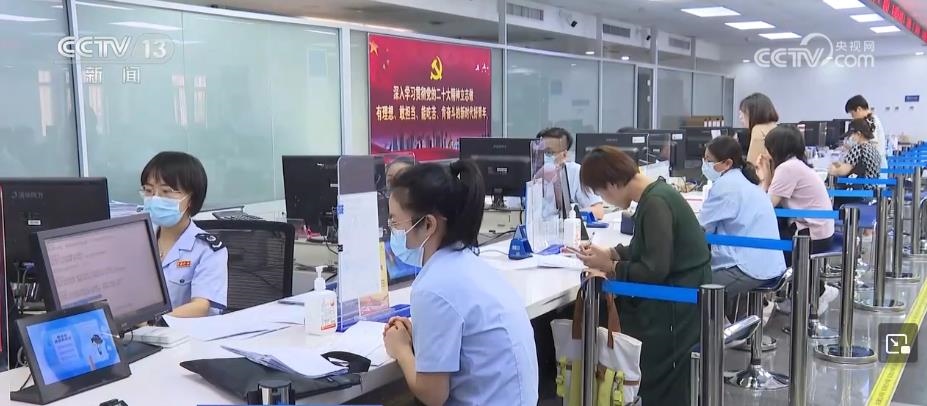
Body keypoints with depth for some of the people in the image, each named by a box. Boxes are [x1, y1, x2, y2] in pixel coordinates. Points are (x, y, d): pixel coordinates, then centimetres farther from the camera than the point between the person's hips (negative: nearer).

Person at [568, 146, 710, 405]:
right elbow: (645, 250, 19)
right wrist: (610, 252, 6)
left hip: (678, 305, -10)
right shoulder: (653, 196, 8)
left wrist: (610, 267, -13)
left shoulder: (655, 204, -23)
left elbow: (655, 269, -24)